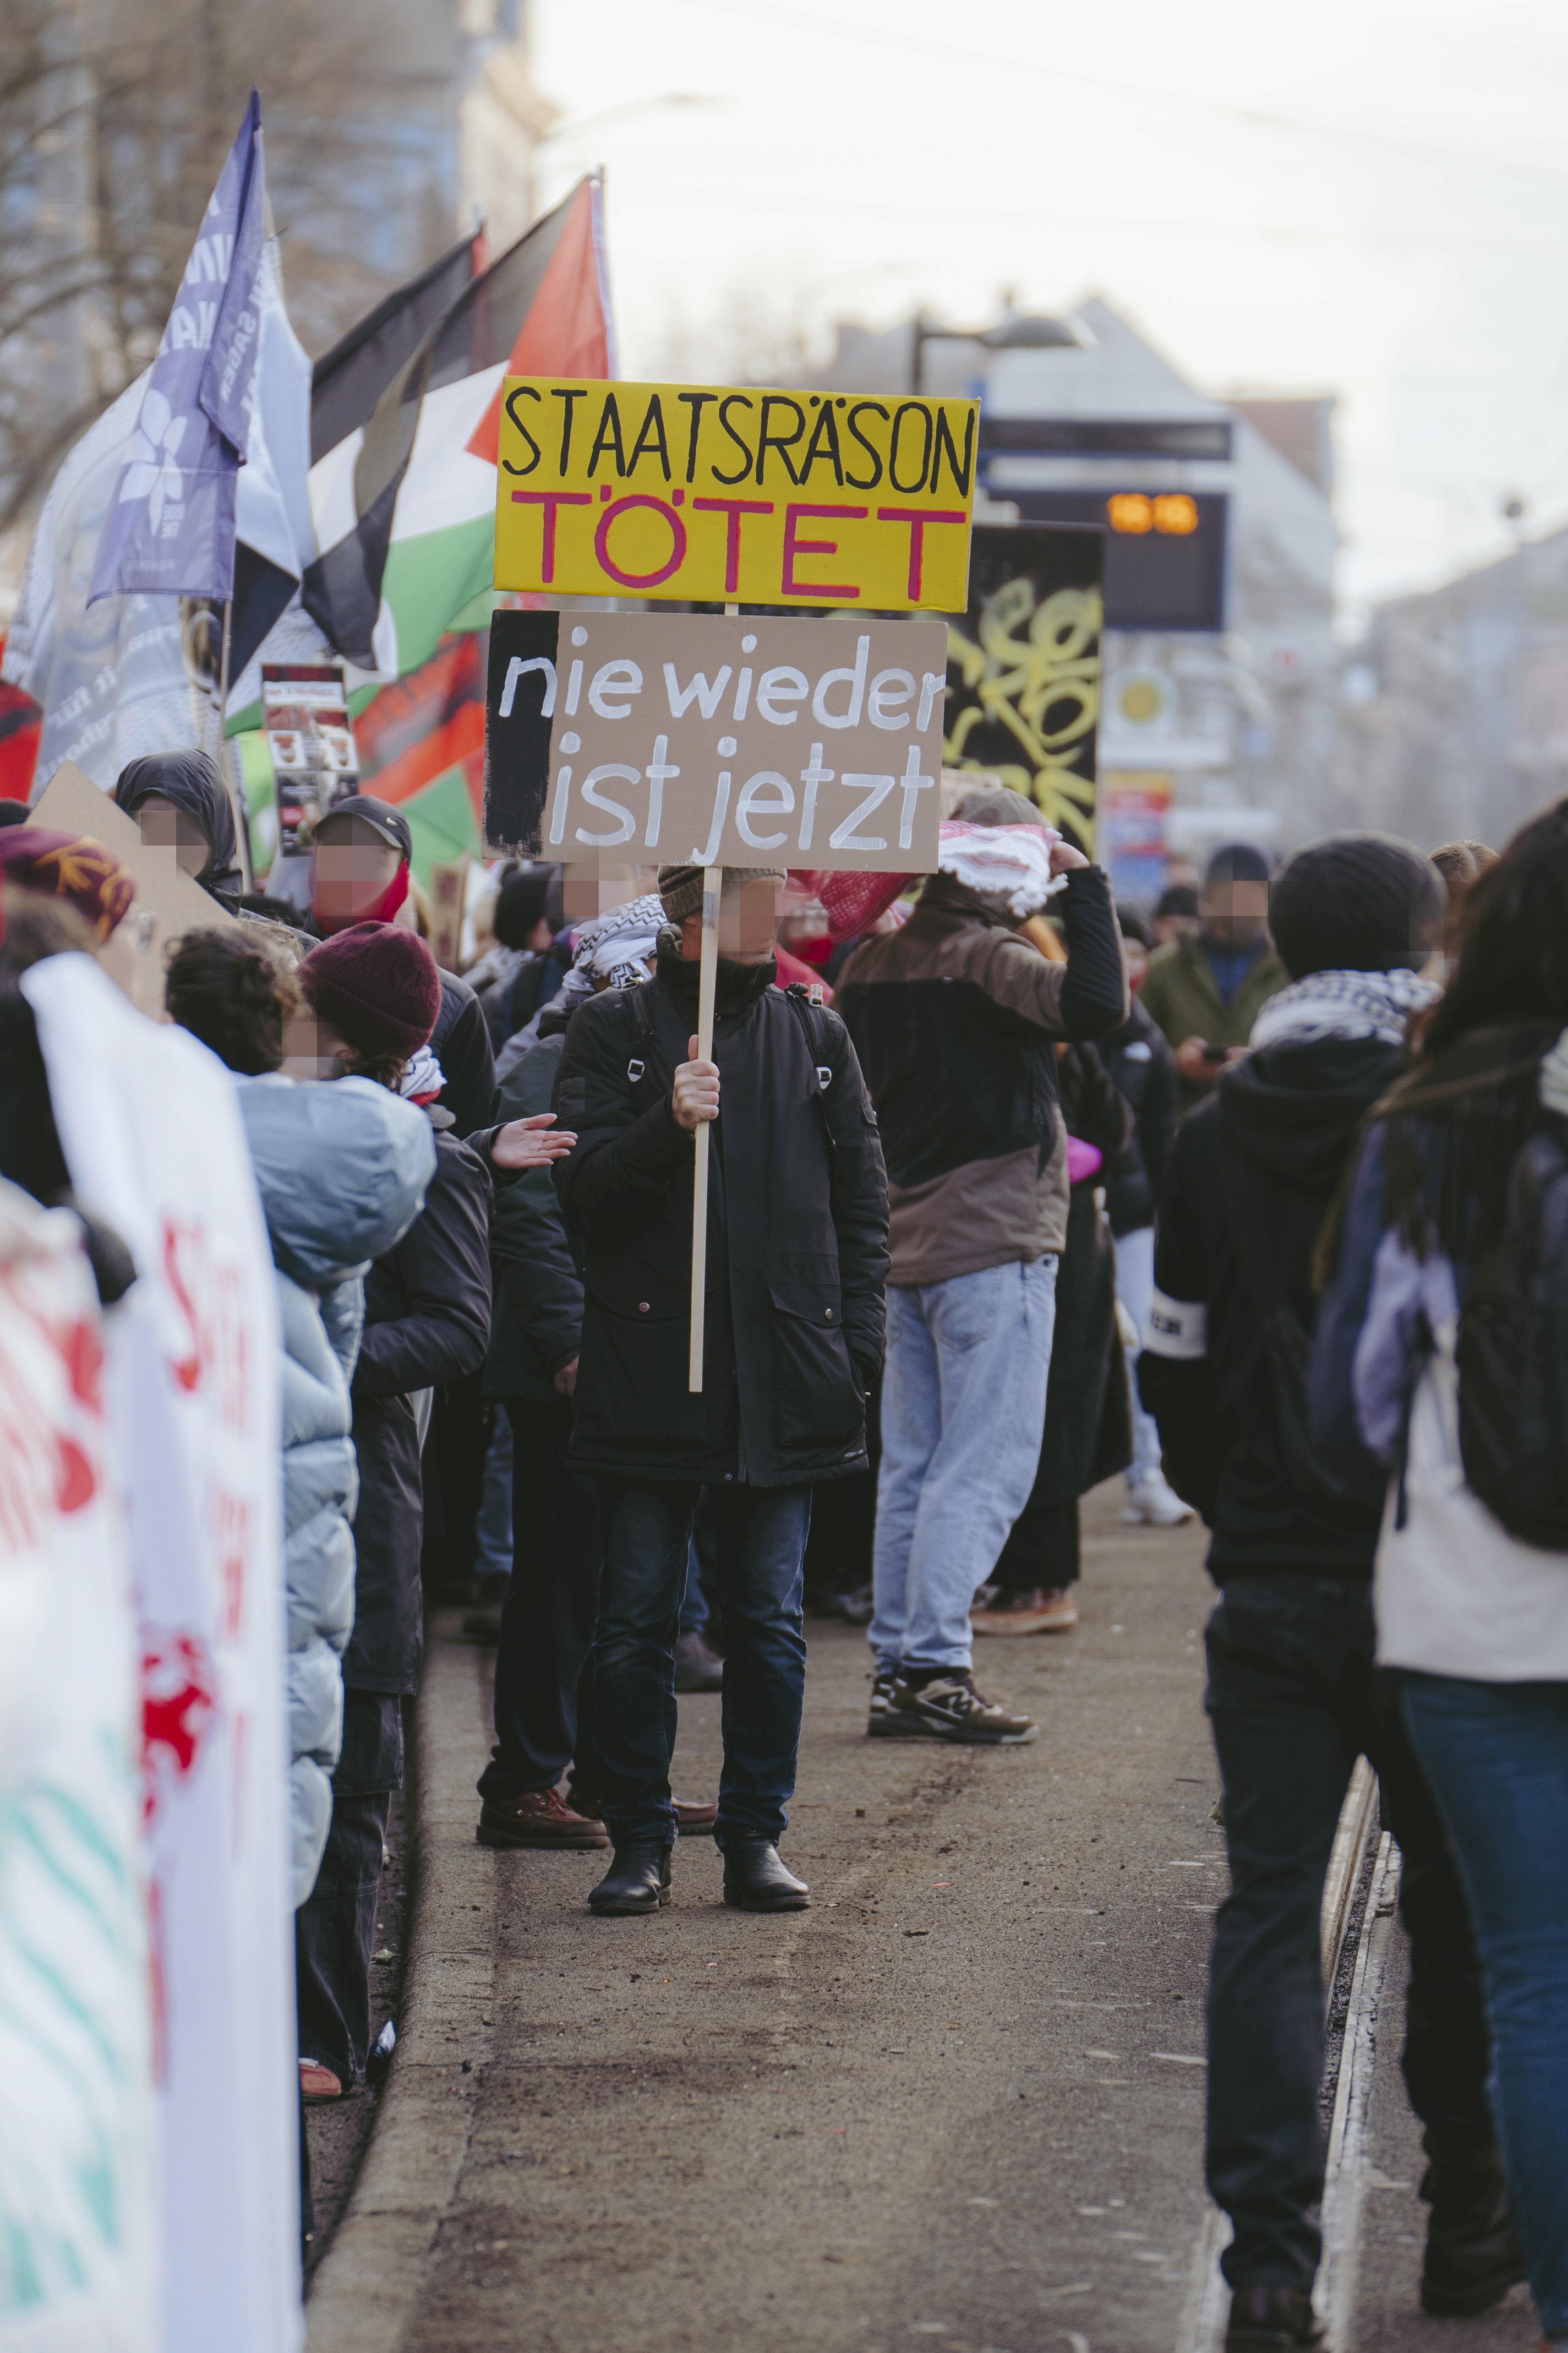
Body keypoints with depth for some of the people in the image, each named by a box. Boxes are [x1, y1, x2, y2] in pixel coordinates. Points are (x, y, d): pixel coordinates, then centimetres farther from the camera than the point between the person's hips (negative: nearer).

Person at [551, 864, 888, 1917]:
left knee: (770, 1619, 5)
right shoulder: (616, 1029, 4)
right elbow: (583, 1190, -3)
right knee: (636, 1621, 0)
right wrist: (667, 1128, -19)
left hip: (787, 1382, 2)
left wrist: (857, 1341, 4)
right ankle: (641, 1839, 8)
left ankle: (757, 1835, 12)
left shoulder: (815, 1034, 12)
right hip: (648, 1368, -2)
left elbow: (862, 1198, 14)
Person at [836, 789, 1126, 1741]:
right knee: (985, 1469, -5)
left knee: (912, 1467, 12)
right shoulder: (987, 960, -14)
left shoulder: (871, 963, 9)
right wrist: (1086, 887, -19)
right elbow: (1096, 1004, -30)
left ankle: (898, 1666, 14)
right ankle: (935, 1670, -9)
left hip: (903, 1243, 8)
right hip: (993, 1244, -8)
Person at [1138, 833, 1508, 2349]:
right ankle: (1467, 2218, 22)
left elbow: (1177, 1367, 9)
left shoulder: (1214, 1140, 2)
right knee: (1463, 1898, 13)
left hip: (1271, 1583, 2)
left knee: (1268, 1906, 2)